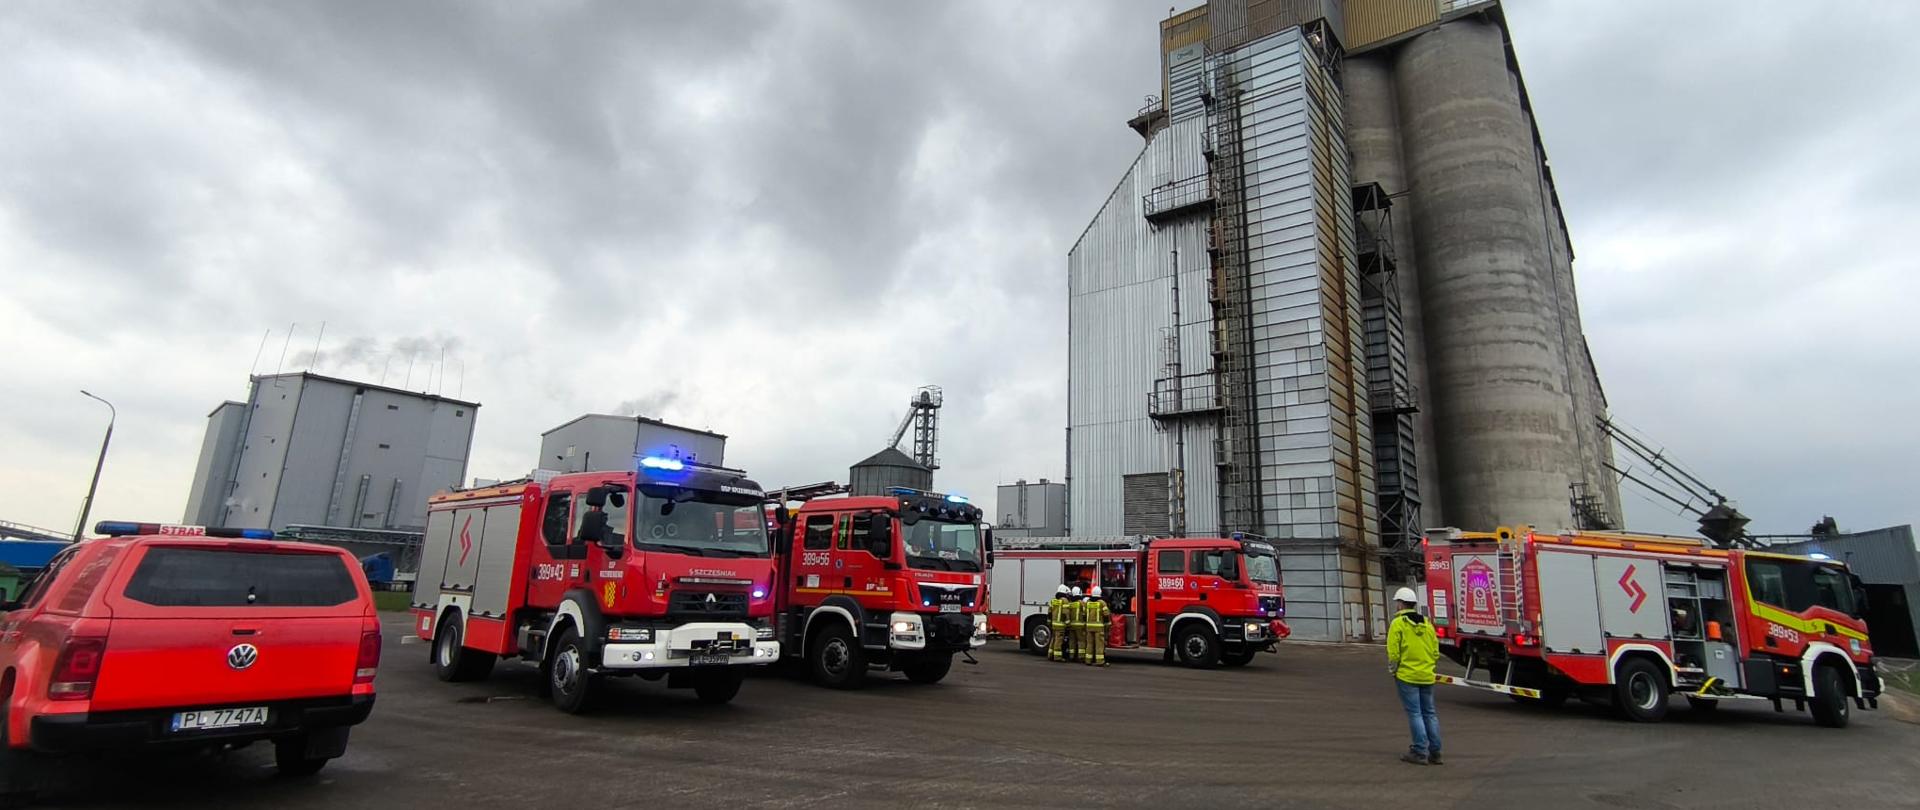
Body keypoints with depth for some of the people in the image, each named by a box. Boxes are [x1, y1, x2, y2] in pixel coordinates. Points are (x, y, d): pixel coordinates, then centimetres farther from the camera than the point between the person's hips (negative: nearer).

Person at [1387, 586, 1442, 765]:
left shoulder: (1398, 623, -10)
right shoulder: (1427, 623, 8)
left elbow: (1393, 652, -13)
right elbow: (1436, 652, 9)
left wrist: (1392, 669, 1)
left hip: (1406, 676, -6)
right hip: (1427, 676, 6)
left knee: (1414, 713, 0)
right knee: (1429, 713, 13)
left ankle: (1420, 752, 0)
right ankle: (1434, 752, 16)